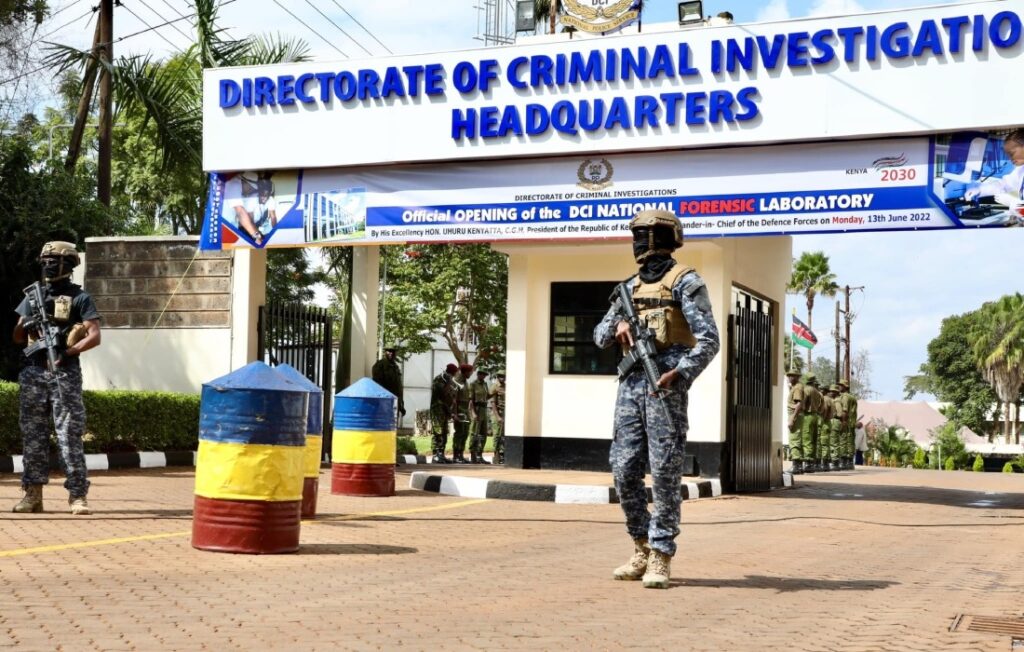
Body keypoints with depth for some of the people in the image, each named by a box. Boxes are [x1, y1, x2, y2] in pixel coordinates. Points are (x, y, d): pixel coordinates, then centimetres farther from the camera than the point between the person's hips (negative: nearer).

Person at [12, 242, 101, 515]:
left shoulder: (79, 298, 2)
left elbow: (94, 336, -6)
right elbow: (17, 337, 16)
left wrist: (68, 352, -18)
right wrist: (28, 325, -6)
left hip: (65, 374, -4)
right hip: (34, 373, 5)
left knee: (70, 436, -6)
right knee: (33, 435, 5)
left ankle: (77, 495, -4)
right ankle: (33, 494, 11)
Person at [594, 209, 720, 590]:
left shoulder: (685, 282, -2)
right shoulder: (630, 287, 19)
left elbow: (708, 339, -10)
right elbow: (600, 337, 22)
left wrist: (679, 373, -23)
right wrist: (618, 325, -1)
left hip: (665, 386, -7)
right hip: (631, 384, 7)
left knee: (664, 473, -5)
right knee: (624, 471, 4)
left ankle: (660, 558, 1)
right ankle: (641, 550, 18)